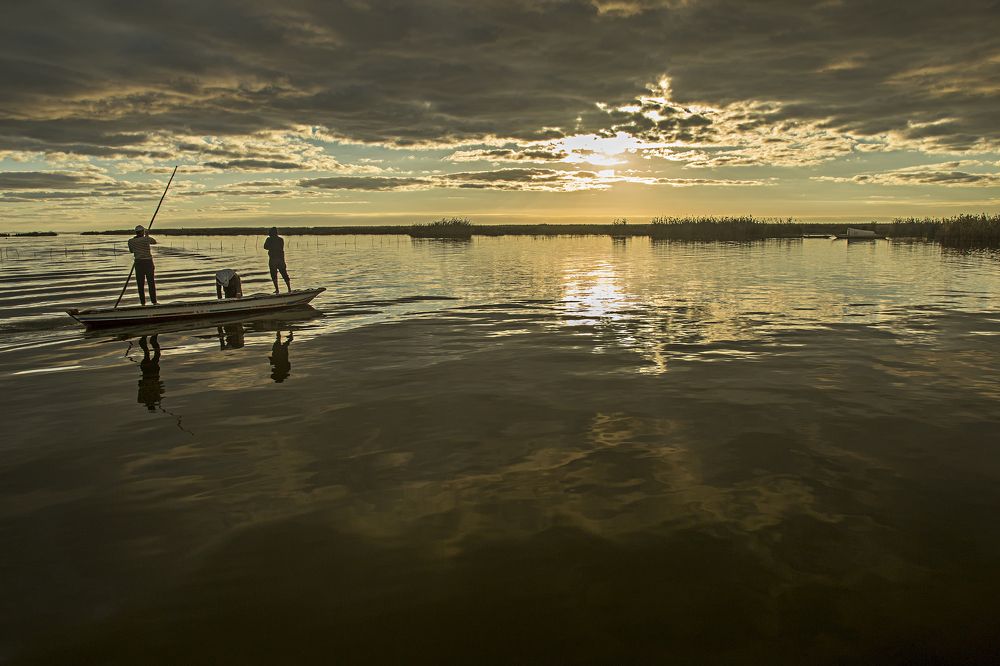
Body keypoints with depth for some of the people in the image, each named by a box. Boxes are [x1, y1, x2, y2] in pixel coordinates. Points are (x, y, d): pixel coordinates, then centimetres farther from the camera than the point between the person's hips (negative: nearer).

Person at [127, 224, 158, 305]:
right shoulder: (146, 239, -7)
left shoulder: (131, 241, 1)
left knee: (140, 284, 5)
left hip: (138, 263, 2)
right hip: (148, 262, -2)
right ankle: (154, 301, 4)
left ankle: (143, 302, 3)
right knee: (151, 283, 5)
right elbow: (155, 242, 13)